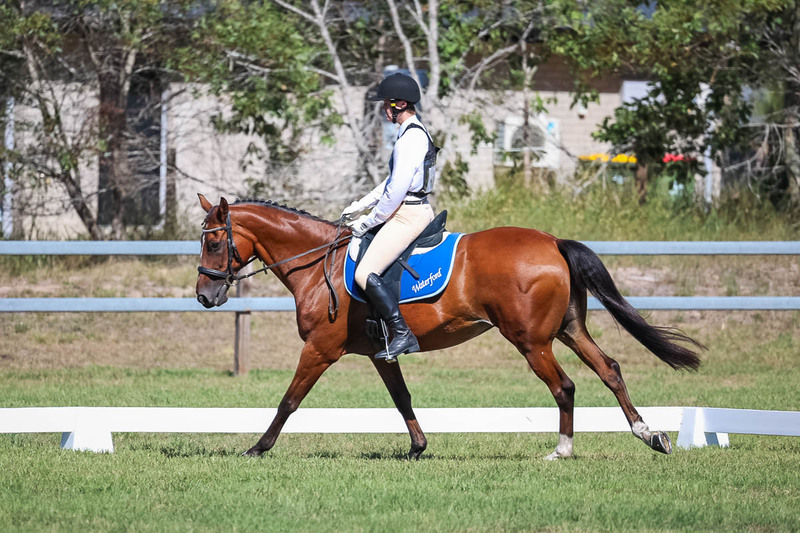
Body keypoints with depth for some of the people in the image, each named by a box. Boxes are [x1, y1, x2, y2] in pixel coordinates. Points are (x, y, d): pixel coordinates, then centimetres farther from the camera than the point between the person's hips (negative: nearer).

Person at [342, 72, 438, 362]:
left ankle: (403, 335, -21)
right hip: (415, 210, 11)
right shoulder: (413, 134, 15)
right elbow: (393, 181, 24)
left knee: (366, 273, -17)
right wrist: (361, 205, 20)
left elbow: (396, 190, -21)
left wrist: (368, 221, -12)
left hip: (408, 215, -11)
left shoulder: (411, 138, -18)